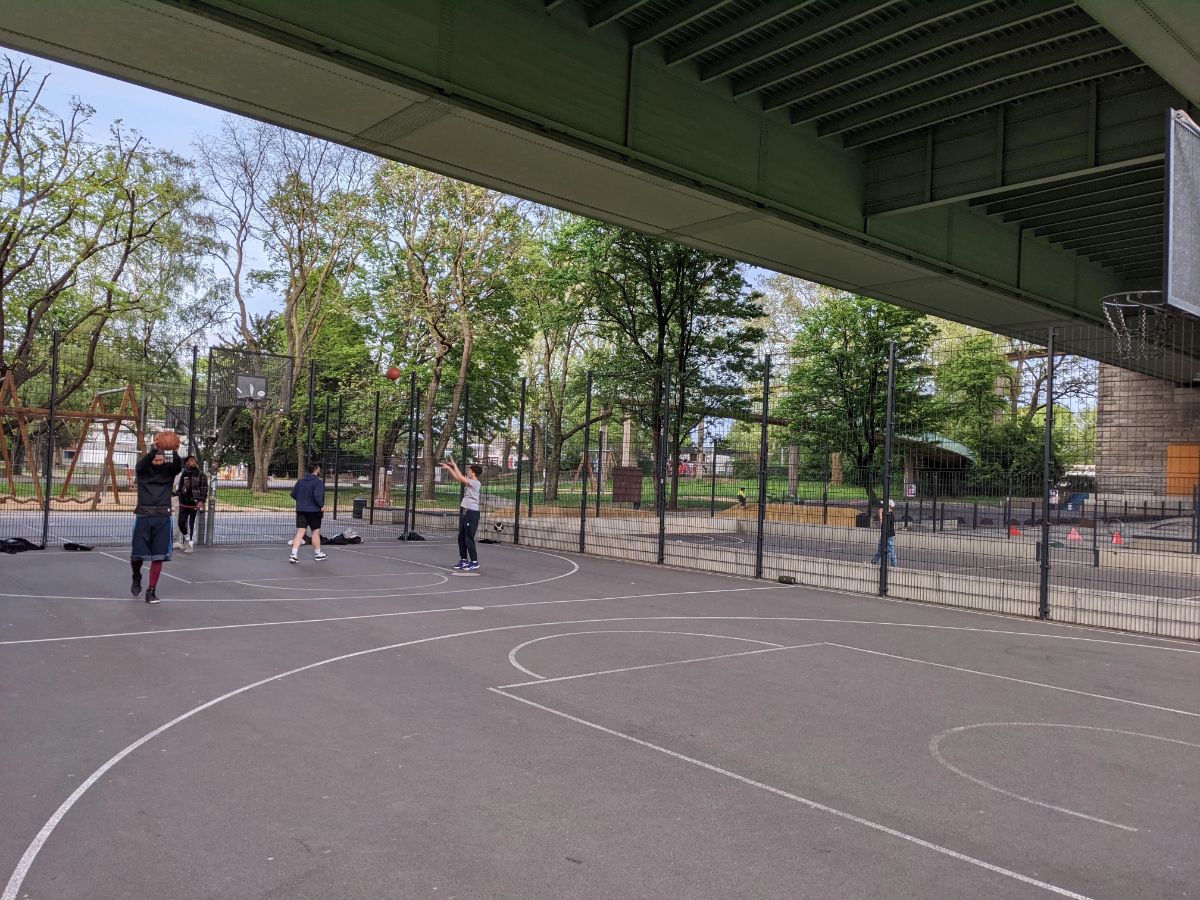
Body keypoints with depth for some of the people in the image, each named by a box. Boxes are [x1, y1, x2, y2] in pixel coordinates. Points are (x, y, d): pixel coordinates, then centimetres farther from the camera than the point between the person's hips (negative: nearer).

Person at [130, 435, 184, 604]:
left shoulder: (169, 469, 4)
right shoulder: (143, 469, 1)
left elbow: (179, 466, -18)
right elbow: (141, 465, -23)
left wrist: (175, 452, -38)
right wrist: (154, 449, -40)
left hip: (163, 517, 1)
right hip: (143, 515, -1)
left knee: (158, 556, -2)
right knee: (137, 554, 1)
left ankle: (151, 590, 7)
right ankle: (136, 578, 32)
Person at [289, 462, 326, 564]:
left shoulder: (301, 481, 7)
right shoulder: (318, 482, -13)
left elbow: (293, 494, 10)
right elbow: (317, 496, -23)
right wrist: (322, 505, -10)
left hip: (301, 510, 5)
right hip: (313, 510, -5)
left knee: (299, 532, 1)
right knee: (316, 532, 10)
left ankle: (294, 555, -10)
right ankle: (317, 554, 22)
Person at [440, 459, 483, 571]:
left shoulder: (475, 483, -14)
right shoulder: (468, 481, 10)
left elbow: (461, 478, -21)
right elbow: (458, 478, 22)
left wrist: (454, 465, -13)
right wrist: (449, 468, 14)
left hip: (472, 512, -9)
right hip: (464, 511, 9)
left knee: (468, 538, -7)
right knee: (461, 537, 12)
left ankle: (474, 562, 1)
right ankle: (464, 560, 22)